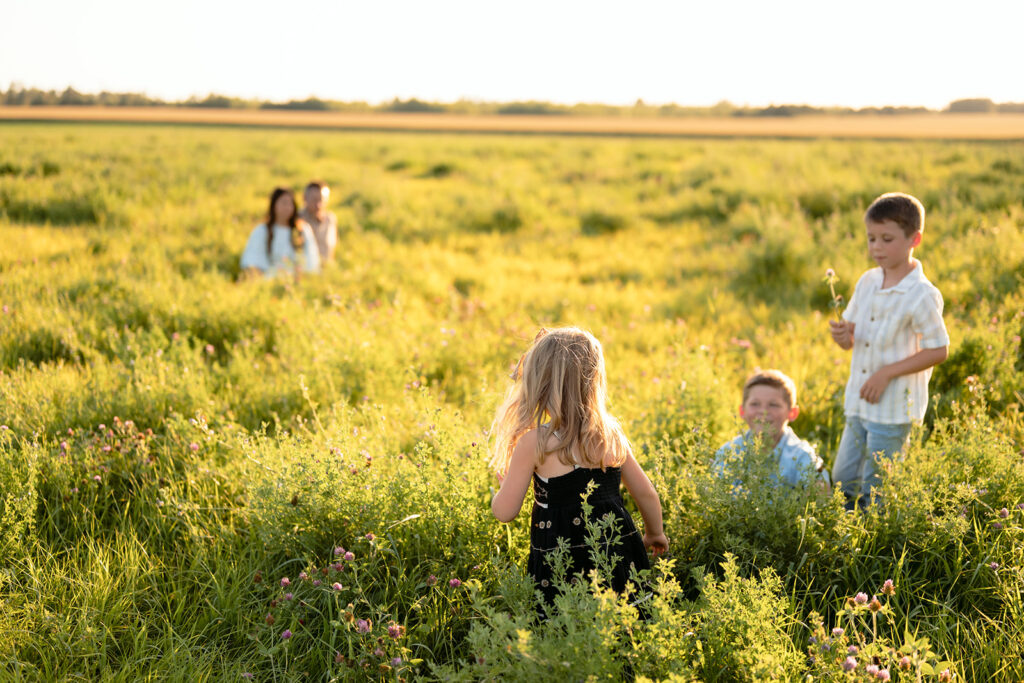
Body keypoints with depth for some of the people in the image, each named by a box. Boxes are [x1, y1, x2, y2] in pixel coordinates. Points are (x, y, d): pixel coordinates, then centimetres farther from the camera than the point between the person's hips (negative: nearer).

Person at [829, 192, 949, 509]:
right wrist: (842, 334, -12)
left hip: (895, 408, -7)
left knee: (874, 490, 2)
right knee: (843, 479, 14)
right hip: (859, 403, 7)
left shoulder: (921, 295, -16)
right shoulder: (867, 282, 5)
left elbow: (938, 350, -15)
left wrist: (887, 373, -19)